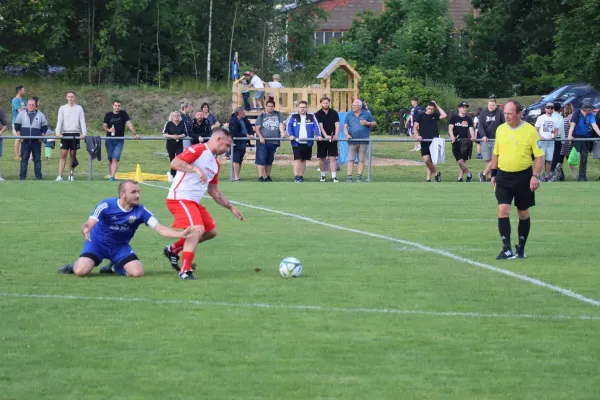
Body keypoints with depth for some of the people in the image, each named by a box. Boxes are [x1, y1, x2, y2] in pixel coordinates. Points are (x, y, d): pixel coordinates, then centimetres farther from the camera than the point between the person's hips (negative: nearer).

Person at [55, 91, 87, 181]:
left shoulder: (79, 108, 7)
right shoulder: (62, 108, 7)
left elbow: (82, 121, 1)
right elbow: (59, 121, -1)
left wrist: (84, 133, -12)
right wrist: (58, 133, -15)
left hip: (75, 134, 0)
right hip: (65, 133, 0)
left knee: (73, 155, 5)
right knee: (63, 155, -6)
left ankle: (71, 174, 14)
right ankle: (60, 176, -10)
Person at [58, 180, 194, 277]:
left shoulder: (140, 211, -15)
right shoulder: (106, 205, -23)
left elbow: (160, 229, -19)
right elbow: (88, 224, -28)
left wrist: (181, 234, -35)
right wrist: (86, 230, -54)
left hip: (120, 246, 3)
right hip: (98, 243, -3)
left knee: (138, 272, -18)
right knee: (81, 271, -25)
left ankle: (115, 267, 14)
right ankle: (74, 266, 15)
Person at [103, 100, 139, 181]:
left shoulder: (123, 113, 1)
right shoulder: (108, 115, 6)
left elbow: (129, 123, -4)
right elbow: (104, 126, 9)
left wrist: (135, 134, -12)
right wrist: (108, 129, -14)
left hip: (119, 140, -2)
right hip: (109, 140, 2)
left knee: (115, 159, -12)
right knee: (110, 159, 6)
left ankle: (112, 176, -19)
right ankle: (110, 175, 18)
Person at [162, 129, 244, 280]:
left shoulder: (215, 164, 17)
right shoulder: (197, 150, -11)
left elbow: (214, 192, 25)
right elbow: (174, 163, -23)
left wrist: (231, 207, 21)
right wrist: (196, 169, -32)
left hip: (194, 202, 10)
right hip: (180, 198, -10)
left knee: (211, 231, 13)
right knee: (197, 229, -25)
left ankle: (173, 250, 23)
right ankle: (185, 270, -18)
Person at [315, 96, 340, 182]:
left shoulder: (334, 113, 3)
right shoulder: (318, 114, -1)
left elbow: (337, 125, -2)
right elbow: (320, 126, -11)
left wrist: (336, 135, -20)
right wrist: (326, 136, -27)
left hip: (332, 139, 0)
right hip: (322, 139, 0)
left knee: (333, 158, -6)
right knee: (322, 158, 6)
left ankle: (334, 176, -9)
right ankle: (323, 175, 19)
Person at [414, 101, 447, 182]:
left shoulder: (435, 115, 9)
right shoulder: (421, 115, 3)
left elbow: (444, 115, -6)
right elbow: (415, 127, 0)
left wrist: (437, 106, -1)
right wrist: (417, 136, -17)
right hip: (425, 141, -1)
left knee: (431, 160, 1)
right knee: (426, 159, -13)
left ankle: (428, 178, 10)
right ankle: (436, 174, 6)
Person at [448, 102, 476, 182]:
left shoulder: (468, 119, 11)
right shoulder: (454, 118, 5)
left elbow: (471, 129, 2)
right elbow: (450, 128, -3)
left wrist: (473, 137, -19)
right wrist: (452, 136, -23)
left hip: (465, 142, 3)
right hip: (456, 142, -3)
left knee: (463, 161, 5)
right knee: (460, 161, -12)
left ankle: (460, 178, 13)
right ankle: (469, 174, 5)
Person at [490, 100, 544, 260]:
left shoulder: (530, 131, -8)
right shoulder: (500, 129, 4)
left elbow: (539, 155, -5)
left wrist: (535, 176, -14)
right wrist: (493, 174, 12)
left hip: (523, 176, -2)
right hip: (503, 176, 2)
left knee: (523, 213, 8)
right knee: (503, 210, -11)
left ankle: (521, 248, 22)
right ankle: (507, 249, -13)